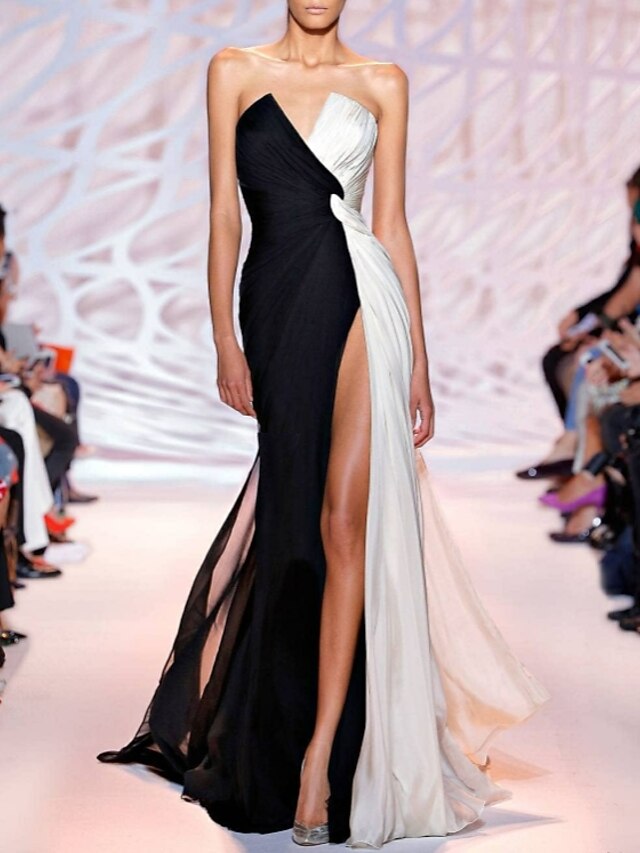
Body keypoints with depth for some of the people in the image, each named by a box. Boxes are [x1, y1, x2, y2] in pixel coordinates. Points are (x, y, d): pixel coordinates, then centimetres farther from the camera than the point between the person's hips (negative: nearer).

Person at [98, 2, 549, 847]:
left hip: (358, 299, -1)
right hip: (274, 303, 2)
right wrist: (226, 341, -1)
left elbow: (393, 224, 8)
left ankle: (321, 748, -10)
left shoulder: (382, 82, 9)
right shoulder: (235, 71, 10)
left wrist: (418, 363, 4)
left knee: (342, 519, -11)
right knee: (295, 516, 10)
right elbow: (224, 214, 6)